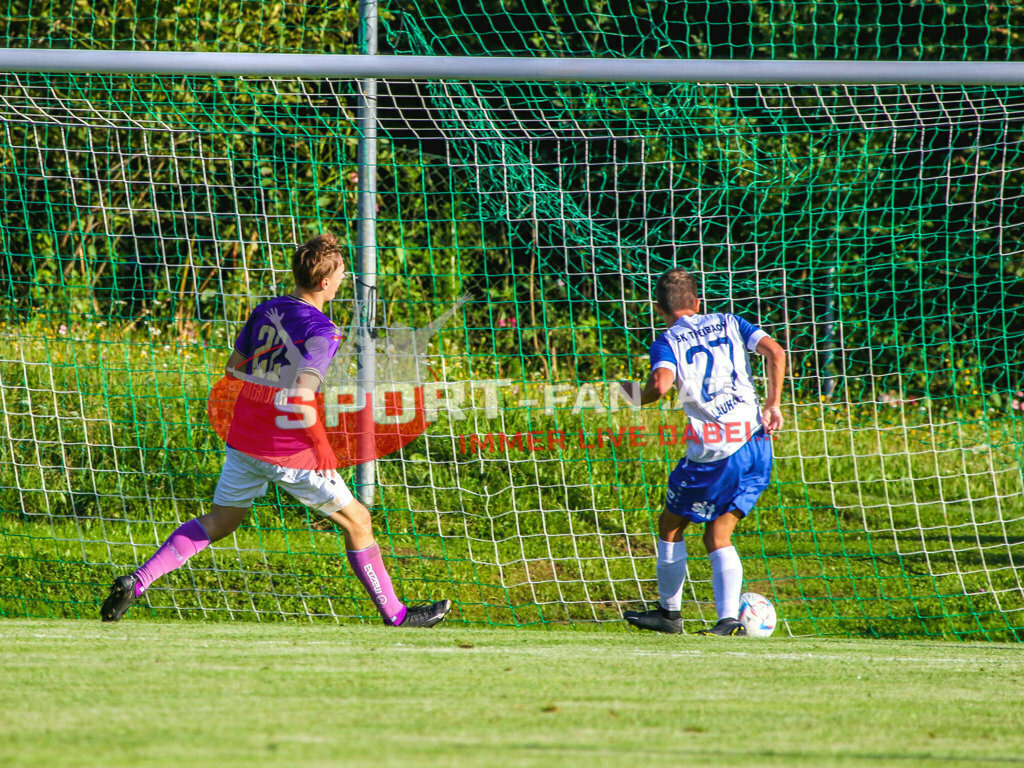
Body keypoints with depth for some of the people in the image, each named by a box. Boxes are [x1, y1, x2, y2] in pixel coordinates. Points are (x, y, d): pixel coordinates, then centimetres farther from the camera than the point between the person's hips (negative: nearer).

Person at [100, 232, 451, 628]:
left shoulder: (265, 311, 3)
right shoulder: (321, 332, -19)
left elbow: (234, 367, 14)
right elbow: (300, 401, -27)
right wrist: (322, 447, -15)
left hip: (243, 443, 6)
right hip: (290, 454, -6)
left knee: (219, 521, 19)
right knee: (357, 521, 10)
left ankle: (137, 581, 3)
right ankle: (394, 613, 18)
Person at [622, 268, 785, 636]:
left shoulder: (667, 342, 0)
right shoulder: (728, 323, 13)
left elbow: (661, 384, -19)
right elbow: (775, 351, 1)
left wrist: (635, 394, 2)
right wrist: (773, 405, 7)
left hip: (714, 452, -4)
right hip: (756, 444, 4)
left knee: (671, 525, 18)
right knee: (717, 537, 12)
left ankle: (669, 612, 26)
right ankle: (729, 619, -4)